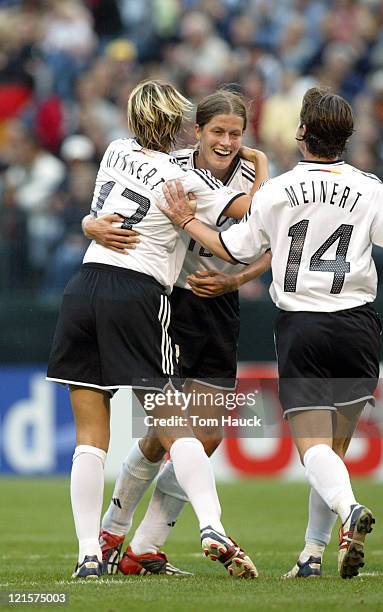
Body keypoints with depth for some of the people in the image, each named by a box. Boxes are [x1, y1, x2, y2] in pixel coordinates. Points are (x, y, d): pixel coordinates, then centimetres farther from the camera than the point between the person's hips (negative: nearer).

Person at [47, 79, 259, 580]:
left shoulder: (116, 152, 13)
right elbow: (253, 208, -4)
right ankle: (212, 529, -16)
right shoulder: (184, 179, -2)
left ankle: (89, 555, -1)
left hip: (84, 288, 4)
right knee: (175, 426, 0)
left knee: (90, 435, 4)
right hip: (137, 298, -4)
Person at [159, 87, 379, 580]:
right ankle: (313, 552, 11)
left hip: (300, 327, -2)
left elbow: (236, 249, 6)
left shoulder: (276, 191, -2)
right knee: (336, 444, 12)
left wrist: (186, 221, 15)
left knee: (313, 444, -8)